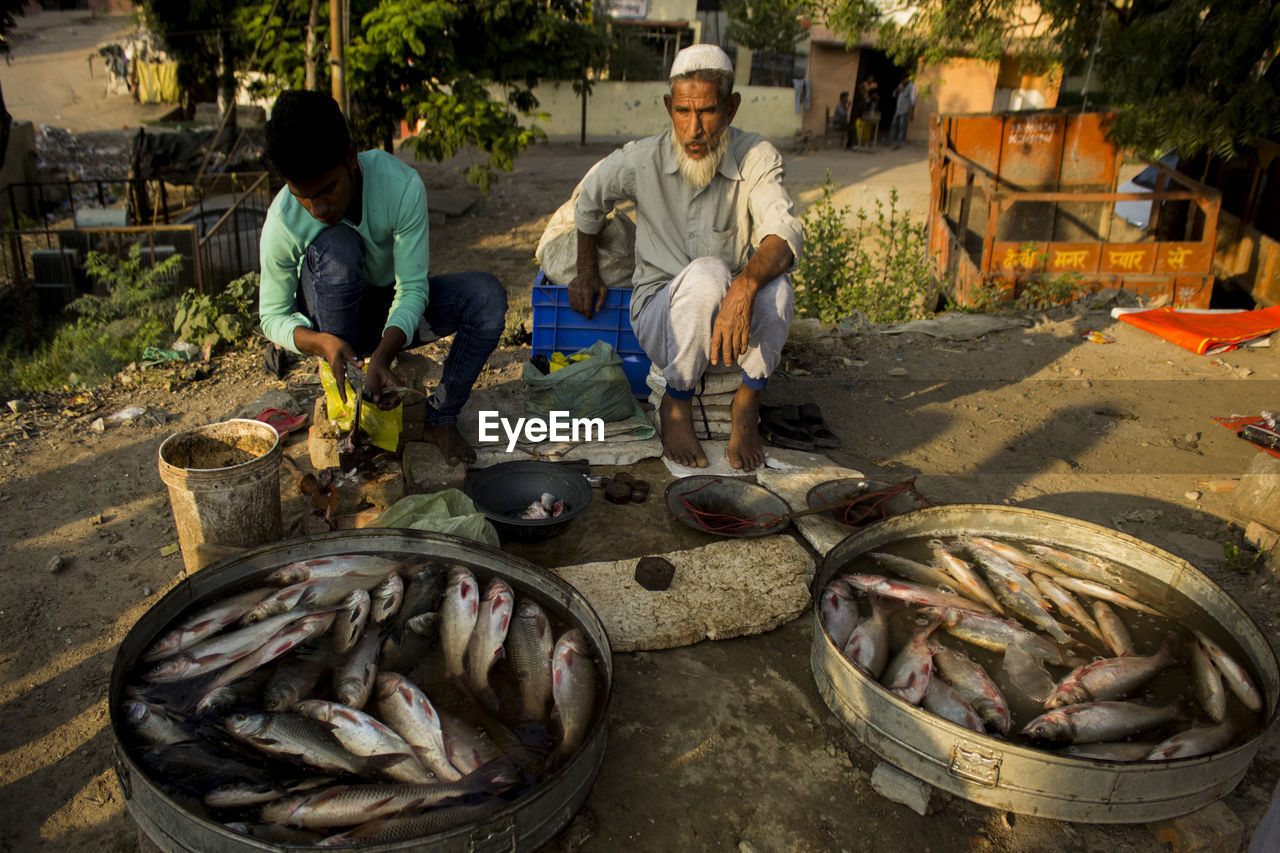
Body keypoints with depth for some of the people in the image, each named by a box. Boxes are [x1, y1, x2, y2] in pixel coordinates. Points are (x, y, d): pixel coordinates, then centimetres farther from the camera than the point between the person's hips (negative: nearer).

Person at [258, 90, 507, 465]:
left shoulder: (402, 184, -27)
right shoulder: (283, 221, -25)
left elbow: (412, 288, -26)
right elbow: (272, 315, -16)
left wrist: (382, 354, -42)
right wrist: (322, 342, -38)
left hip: (397, 314, 1)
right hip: (334, 320, -1)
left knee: (487, 295, -27)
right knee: (335, 246, -35)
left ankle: (440, 417, -11)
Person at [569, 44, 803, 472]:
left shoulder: (757, 157, -10)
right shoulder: (639, 161, -8)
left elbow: (784, 234, -27)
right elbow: (590, 198, 14)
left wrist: (744, 286, -48)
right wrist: (586, 272, 20)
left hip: (732, 319, 1)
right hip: (660, 317, 0)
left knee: (775, 287, -34)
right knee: (708, 272, -35)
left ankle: (747, 404, -8)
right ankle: (676, 406, -13)